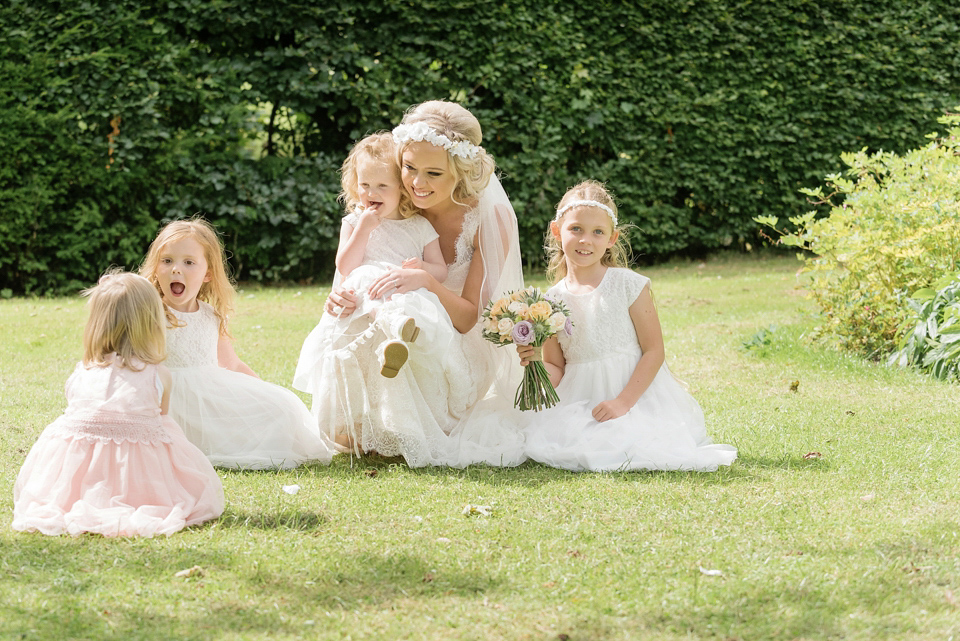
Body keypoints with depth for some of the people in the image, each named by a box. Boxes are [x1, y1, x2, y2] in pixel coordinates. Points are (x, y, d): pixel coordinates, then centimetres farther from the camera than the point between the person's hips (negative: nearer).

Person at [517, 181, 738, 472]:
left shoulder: (629, 285, -5)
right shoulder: (552, 301, 5)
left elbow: (654, 351, -7)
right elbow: (556, 370, 11)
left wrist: (623, 401, -17)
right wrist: (534, 363, -12)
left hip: (635, 391, -4)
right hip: (578, 401, 4)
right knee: (542, 443, -21)